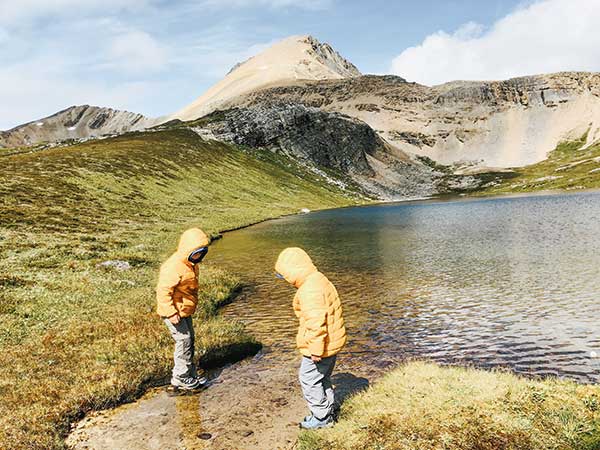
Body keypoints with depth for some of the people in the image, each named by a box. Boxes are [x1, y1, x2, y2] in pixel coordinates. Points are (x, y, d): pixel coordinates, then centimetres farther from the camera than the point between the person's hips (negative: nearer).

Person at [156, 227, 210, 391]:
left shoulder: (190, 263, 6)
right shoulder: (174, 267, -26)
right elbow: (163, 290, -27)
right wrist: (171, 313, -27)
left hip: (185, 310, 10)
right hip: (175, 312, -10)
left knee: (190, 341, 15)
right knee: (184, 342, -5)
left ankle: (191, 375, 27)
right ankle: (180, 378, 10)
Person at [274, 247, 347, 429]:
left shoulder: (309, 290, -26)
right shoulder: (319, 279, 7)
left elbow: (316, 323, -30)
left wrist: (316, 350, -22)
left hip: (320, 346, -10)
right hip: (333, 341, 10)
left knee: (309, 380, 7)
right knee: (322, 378, 24)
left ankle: (321, 417, 20)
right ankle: (329, 410, 39)